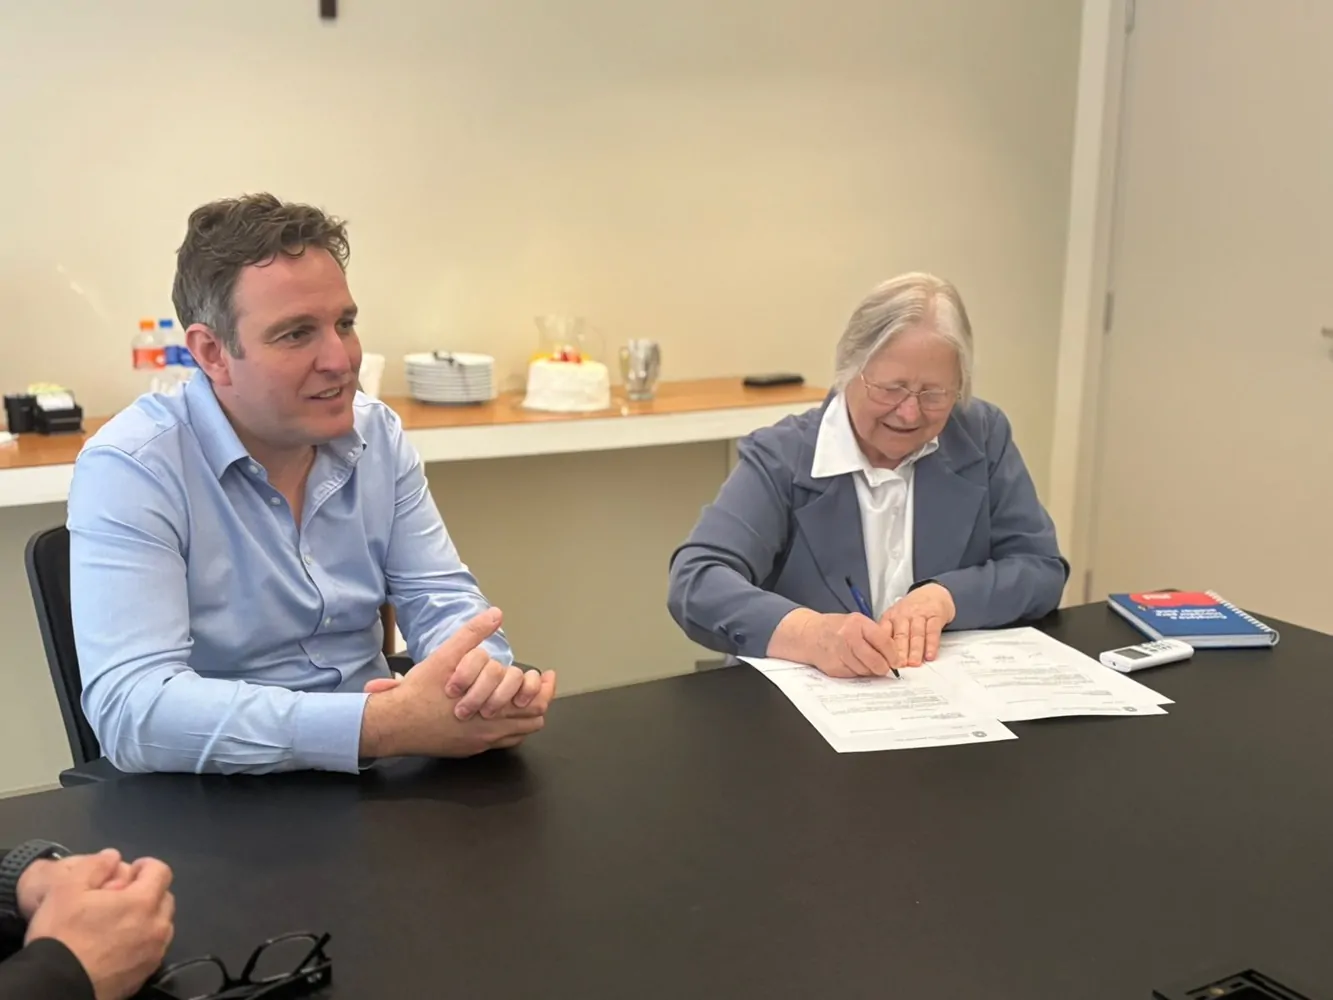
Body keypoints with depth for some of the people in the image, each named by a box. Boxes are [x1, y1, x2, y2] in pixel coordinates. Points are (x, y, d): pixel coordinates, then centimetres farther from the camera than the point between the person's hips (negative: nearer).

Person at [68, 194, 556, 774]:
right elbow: (132, 706, -24)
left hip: (373, 784, 4)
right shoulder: (129, 468, -14)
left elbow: (440, 599, 2)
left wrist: (480, 671, -21)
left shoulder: (378, 436, 2)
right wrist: (382, 725, -32)